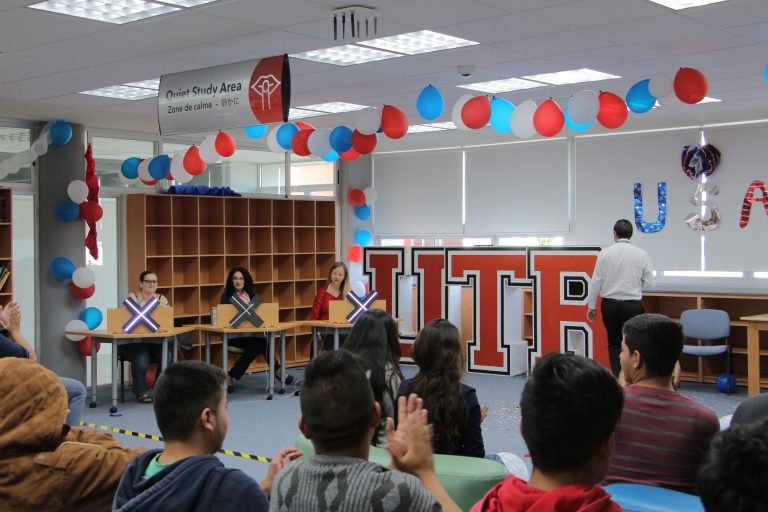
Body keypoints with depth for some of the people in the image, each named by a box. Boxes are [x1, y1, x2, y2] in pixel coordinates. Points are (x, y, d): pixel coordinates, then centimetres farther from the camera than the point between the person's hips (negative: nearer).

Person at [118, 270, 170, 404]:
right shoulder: (132, 297, 0)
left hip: (156, 341, 4)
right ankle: (141, 393, -9)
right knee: (141, 361, -32)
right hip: (133, 341, -4)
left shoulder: (162, 299, 11)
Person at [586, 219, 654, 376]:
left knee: (614, 343, 15)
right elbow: (649, 283, 0)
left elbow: (596, 281, -2)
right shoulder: (641, 254, -4)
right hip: (632, 305, -1)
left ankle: (617, 378, 8)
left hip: (609, 304, 1)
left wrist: (591, 306, 6)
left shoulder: (605, 253, -3)